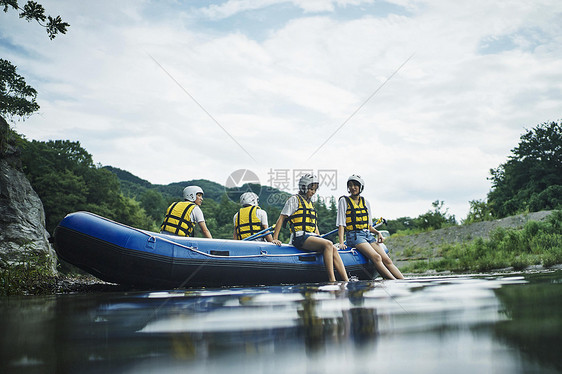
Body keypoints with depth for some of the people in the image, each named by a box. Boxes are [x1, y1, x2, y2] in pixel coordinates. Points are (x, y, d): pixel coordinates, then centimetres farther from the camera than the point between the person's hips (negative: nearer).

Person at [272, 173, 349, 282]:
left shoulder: (310, 203, 25)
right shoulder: (294, 200, 2)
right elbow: (281, 219, -3)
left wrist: (320, 238, 16)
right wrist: (275, 239, -10)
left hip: (312, 236, 7)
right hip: (300, 237, -7)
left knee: (333, 249, -17)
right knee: (328, 244, -28)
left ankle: (346, 281, -25)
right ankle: (331, 280, -32)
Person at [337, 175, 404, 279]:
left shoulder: (366, 202, 17)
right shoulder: (344, 201, 2)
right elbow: (341, 224, -4)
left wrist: (378, 233, 3)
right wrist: (341, 242, -15)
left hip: (368, 235, 5)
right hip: (354, 235, -5)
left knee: (386, 259, -12)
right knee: (376, 257, -27)